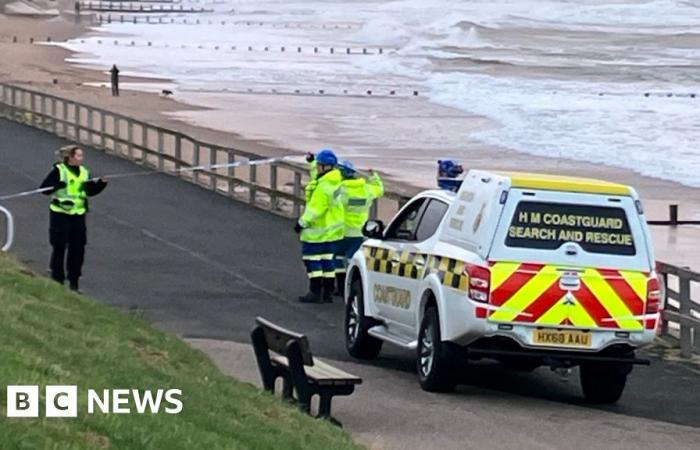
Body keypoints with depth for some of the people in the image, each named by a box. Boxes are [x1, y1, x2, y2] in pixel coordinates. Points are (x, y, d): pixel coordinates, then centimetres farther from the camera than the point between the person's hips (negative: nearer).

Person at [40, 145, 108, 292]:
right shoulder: (59, 171, -8)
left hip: (78, 214, 5)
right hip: (60, 214, -5)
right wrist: (57, 185, -29)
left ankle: (74, 281, 16)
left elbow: (91, 191, 17)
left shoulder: (84, 172, 9)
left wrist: (101, 183, 0)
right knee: (59, 247, 2)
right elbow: (44, 188, -11)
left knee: (77, 248, 6)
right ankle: (57, 279, 12)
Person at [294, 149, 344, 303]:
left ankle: (315, 292, -3)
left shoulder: (324, 186, -24)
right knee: (327, 259, 13)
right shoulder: (334, 181, 6)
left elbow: (315, 209, -24)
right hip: (331, 229, 10)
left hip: (318, 230, -10)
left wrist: (303, 222, -16)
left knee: (312, 258, -2)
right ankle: (328, 293, 16)